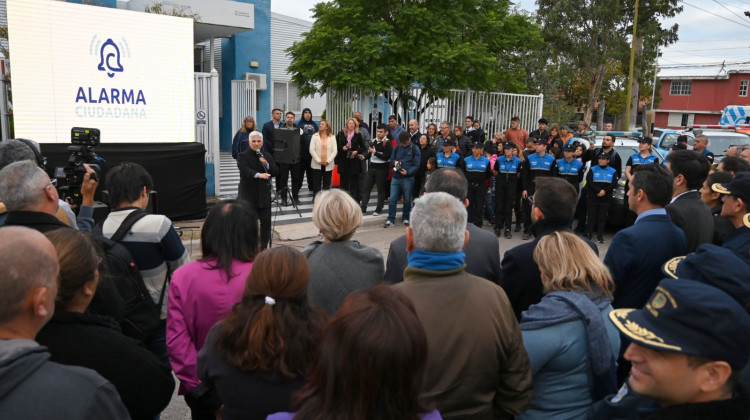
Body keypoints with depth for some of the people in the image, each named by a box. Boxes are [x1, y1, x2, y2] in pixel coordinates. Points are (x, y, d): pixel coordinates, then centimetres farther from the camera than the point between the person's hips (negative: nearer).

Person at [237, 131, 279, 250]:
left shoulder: (268, 156, 12)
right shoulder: (243, 156, -3)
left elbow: (276, 172, 5)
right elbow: (245, 170, -22)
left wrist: (267, 165, -15)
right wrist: (258, 175, -40)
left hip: (264, 195, 3)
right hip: (249, 195, -3)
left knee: (266, 221, 0)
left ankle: (264, 246, 10)